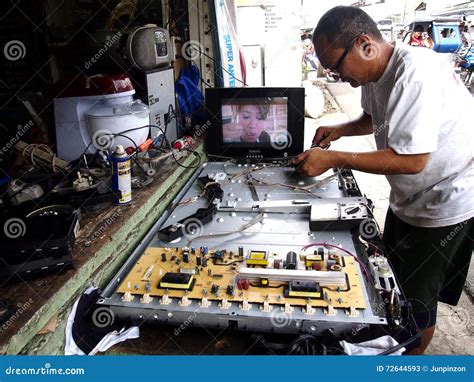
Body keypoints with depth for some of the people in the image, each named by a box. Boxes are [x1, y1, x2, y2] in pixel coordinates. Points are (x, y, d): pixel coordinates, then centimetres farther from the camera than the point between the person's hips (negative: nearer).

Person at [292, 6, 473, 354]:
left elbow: (411, 159, -32)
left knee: (417, 297, 8)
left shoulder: (416, 74, -30)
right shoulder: (375, 74, -2)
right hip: (408, 196, 9)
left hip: (445, 204, -9)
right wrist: (341, 129, -1)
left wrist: (333, 159, -30)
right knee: (394, 277, 23)